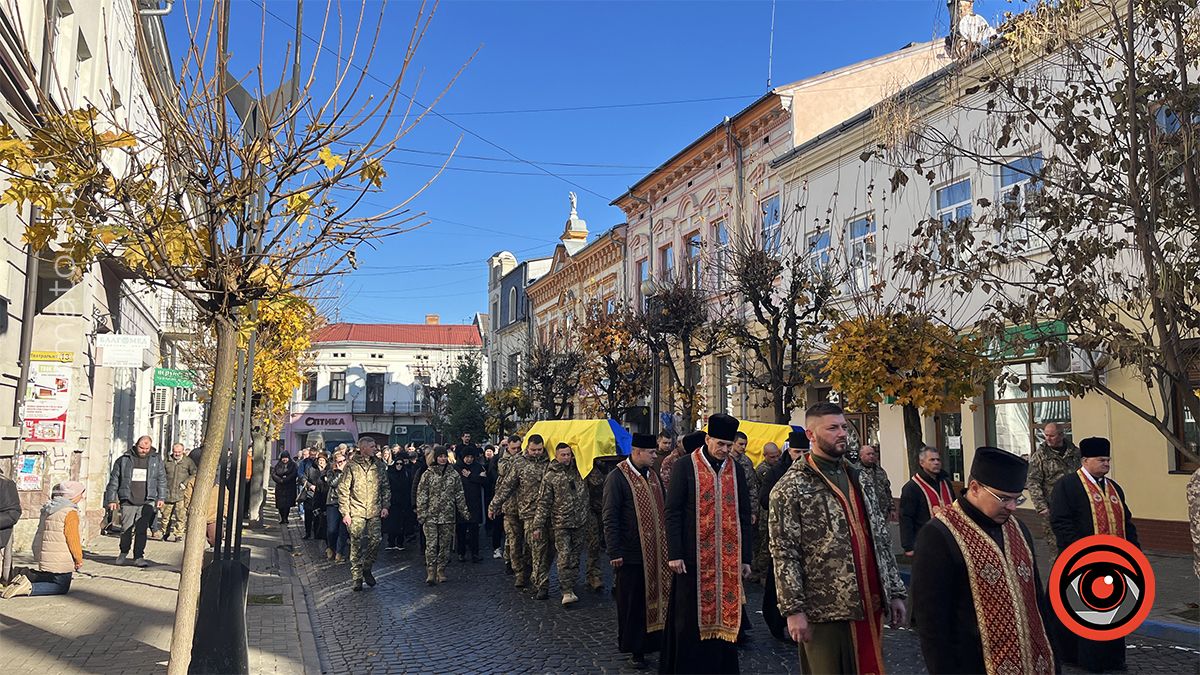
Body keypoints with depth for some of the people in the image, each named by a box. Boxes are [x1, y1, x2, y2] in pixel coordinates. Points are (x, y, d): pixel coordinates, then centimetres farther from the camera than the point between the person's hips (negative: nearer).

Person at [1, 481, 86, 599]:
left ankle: (28, 578, 9)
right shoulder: (70, 512, -18)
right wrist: (79, 560, -3)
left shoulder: (48, 509, 11)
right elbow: (73, 539, -17)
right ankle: (29, 588, -13)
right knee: (62, 587, 5)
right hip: (59, 561, -9)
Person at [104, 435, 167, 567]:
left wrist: (161, 498, 9)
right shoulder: (124, 460, 3)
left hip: (147, 502, 0)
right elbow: (114, 480, 8)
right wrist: (112, 499, 5)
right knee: (126, 529, 7)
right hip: (128, 501, 0)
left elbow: (162, 480, 14)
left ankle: (139, 557, -1)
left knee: (142, 529, -7)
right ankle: (123, 553, 30)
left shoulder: (156, 460, 8)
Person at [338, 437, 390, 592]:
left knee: (375, 541, -1)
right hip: (356, 512, -3)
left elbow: (385, 487, 16)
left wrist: (385, 506, 6)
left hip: (374, 511, 3)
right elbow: (343, 490, -3)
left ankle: (367, 569, 21)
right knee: (356, 545, 0)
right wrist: (345, 512, -7)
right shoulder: (352, 466, -4)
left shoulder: (379, 465, 9)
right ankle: (357, 577, 10)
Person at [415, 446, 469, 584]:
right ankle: (430, 573, -4)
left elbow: (459, 495, 11)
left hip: (448, 516, 2)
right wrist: (421, 513, -7)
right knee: (431, 545, -7)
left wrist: (464, 511, 6)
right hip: (431, 516, -2)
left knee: (445, 545, 6)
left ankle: (441, 571, 16)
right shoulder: (427, 474, 1)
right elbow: (421, 495, 0)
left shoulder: (454, 474, 7)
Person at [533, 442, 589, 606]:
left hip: (579, 522, 4)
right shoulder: (550, 477, -3)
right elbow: (543, 503, -3)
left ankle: (571, 585, 19)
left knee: (575, 556, 9)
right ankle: (567, 592, -9)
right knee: (564, 556, -10)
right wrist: (538, 526, -6)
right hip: (560, 523, -4)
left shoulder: (578, 471, 8)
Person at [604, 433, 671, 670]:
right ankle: (635, 649, 17)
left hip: (656, 552, 6)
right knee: (633, 604, 4)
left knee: (656, 599, 10)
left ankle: (653, 641, 22)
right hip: (631, 553, -6)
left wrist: (669, 544, 15)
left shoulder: (653, 475, 11)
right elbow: (610, 518, -12)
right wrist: (614, 552, -16)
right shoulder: (617, 477, -11)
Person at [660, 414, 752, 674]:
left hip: (728, 559, 3)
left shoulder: (735, 469, 8)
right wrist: (674, 554, -10)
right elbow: (672, 512, -5)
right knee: (691, 618, 3)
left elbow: (744, 515, 10)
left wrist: (746, 557, 7)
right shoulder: (685, 465, -4)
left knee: (724, 615, 7)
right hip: (694, 557, -3)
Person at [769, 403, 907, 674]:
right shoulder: (791, 487, -8)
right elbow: (784, 554, -11)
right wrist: (794, 609, -15)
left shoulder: (861, 479, 13)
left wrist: (895, 591, 11)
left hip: (871, 605, 6)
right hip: (824, 610, -6)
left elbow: (882, 539, 15)